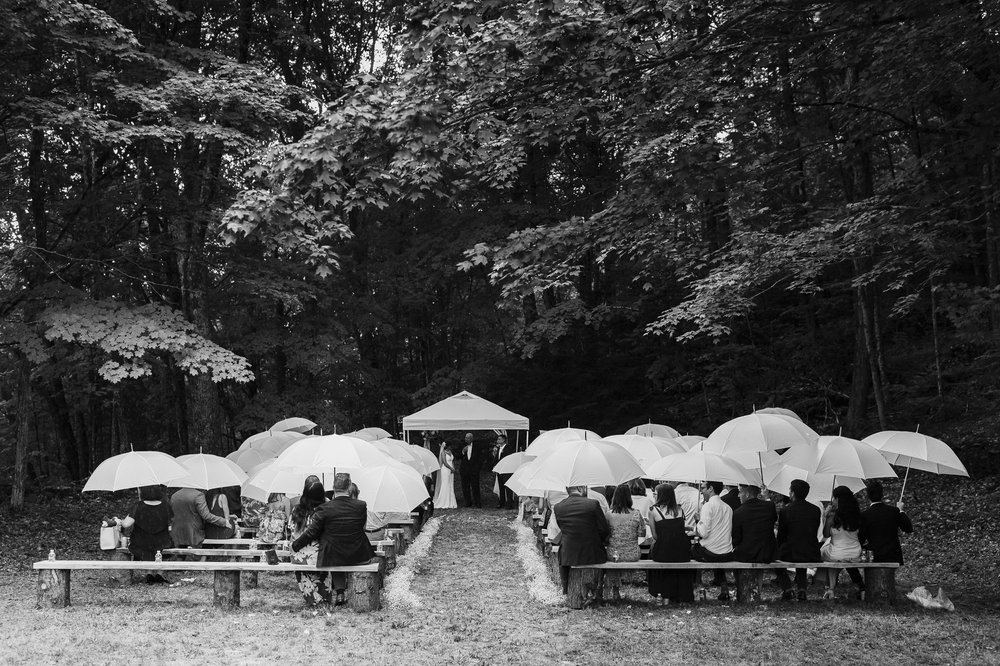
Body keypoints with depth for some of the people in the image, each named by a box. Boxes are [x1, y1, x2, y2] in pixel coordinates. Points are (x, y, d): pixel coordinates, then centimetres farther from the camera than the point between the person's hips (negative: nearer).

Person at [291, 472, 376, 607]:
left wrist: (295, 546, 9)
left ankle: (339, 592, 20)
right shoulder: (361, 506, -12)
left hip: (333, 558, -1)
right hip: (358, 556, 1)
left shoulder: (325, 509, -17)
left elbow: (311, 533, -8)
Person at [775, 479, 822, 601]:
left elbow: (781, 536, -2)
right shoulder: (816, 510, 0)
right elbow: (814, 533, 11)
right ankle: (802, 590, 21)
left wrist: (780, 549, 16)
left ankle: (787, 589, 14)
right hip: (812, 555, 4)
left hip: (790, 554, -4)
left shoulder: (785, 510, -12)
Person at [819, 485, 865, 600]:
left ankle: (830, 588, 27)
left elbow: (826, 535, -7)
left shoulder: (832, 516, -20)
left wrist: (826, 516, -1)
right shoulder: (856, 514, -5)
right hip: (856, 556, 5)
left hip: (838, 556, -5)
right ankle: (861, 588, 30)